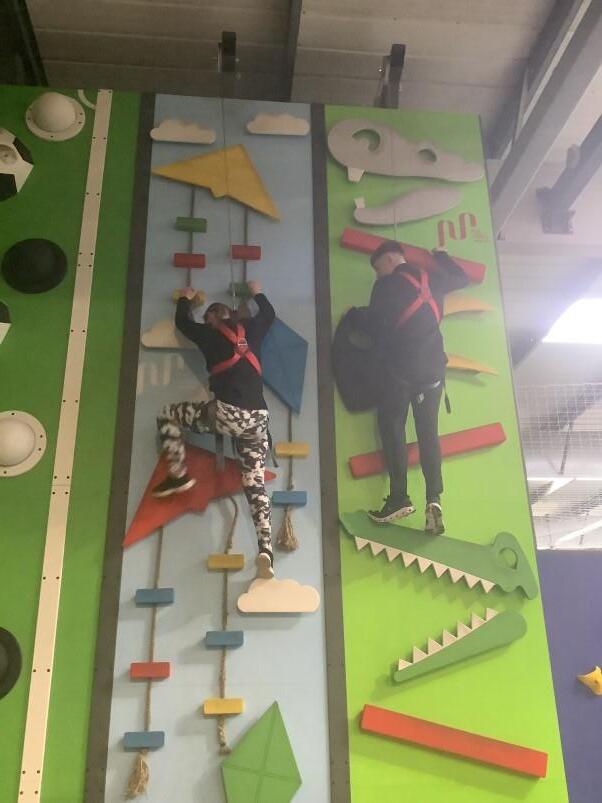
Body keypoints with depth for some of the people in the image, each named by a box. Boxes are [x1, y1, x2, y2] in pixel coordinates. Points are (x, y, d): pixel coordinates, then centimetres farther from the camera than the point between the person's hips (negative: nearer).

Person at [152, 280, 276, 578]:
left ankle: (179, 476, 9)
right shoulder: (251, 330, 20)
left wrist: (186, 299, 51)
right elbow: (269, 314, 42)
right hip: (258, 417, 5)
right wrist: (257, 292, 60)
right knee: (255, 484, 5)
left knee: (167, 415, 17)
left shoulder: (210, 334, 11)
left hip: (227, 413, -4)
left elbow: (183, 321, 31)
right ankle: (265, 550, -9)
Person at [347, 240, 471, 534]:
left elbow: (375, 325, -6)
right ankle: (434, 498, -7)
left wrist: (354, 313, 13)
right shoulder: (431, 278, 14)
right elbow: (462, 278, 32)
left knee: (392, 429, 0)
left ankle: (399, 498, -7)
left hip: (399, 369, -5)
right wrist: (440, 256, 47)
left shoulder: (387, 285, -4)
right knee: (429, 432, 5)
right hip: (432, 368, 5)